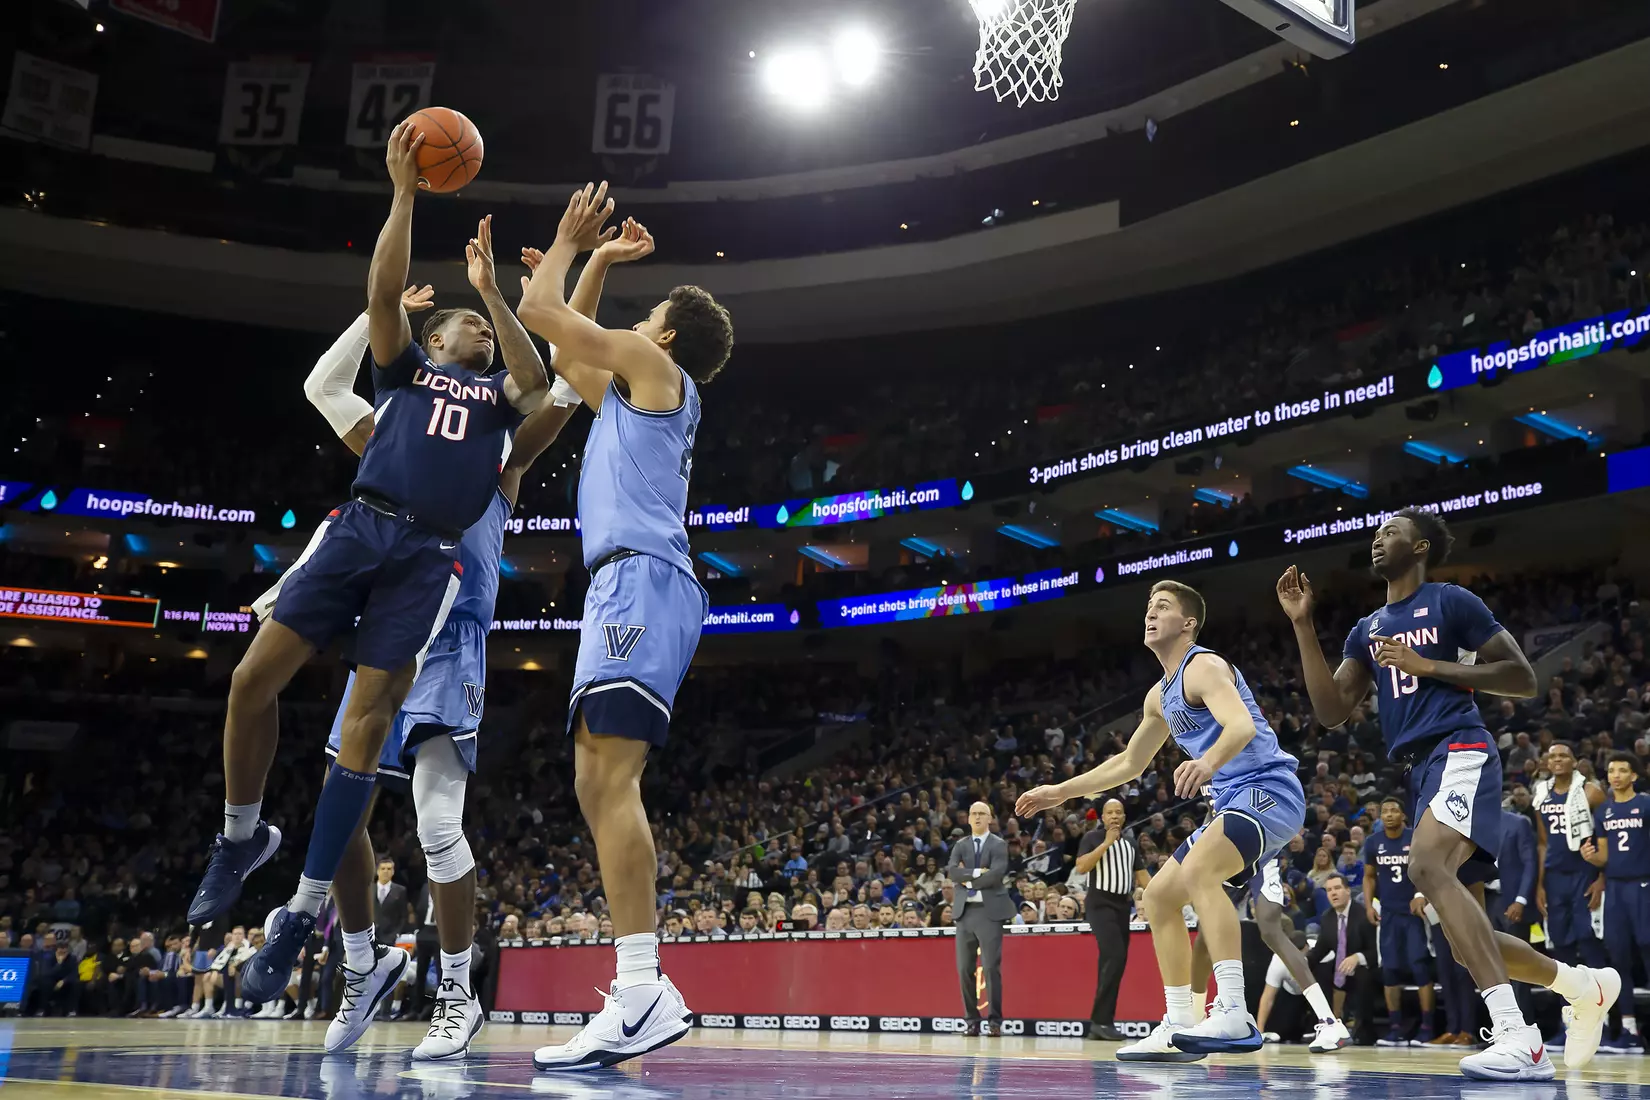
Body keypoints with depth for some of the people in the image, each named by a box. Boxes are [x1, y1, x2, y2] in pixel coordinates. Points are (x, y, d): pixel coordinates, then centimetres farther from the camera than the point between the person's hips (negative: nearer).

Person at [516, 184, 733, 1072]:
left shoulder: (651, 364, 5)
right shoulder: (633, 388, 30)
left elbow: (540, 312, 5)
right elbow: (569, 354, 45)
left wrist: (567, 240, 22)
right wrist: (596, 260, 48)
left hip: (640, 581, -10)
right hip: (628, 588, 10)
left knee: (609, 776, -20)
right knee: (597, 785, 4)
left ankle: (643, 992, -27)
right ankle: (643, 990, 1)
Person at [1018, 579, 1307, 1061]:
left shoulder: (1203, 666, -11)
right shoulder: (1161, 696, 18)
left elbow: (1242, 724, -30)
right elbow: (1129, 763, 29)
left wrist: (1208, 763, -51)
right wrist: (1060, 792, 28)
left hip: (1267, 789, -10)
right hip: (1233, 803, 10)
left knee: (1197, 872, -33)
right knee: (1159, 897, 8)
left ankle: (1234, 1015, -37)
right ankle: (1180, 1026, 9)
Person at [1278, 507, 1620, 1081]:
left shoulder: (1452, 601, 2)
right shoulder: (1366, 630, 21)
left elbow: (1523, 679, -2)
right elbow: (1331, 711, 10)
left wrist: (1427, 666, -10)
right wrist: (1302, 625, 4)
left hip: (1460, 753, -8)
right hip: (1420, 770, 8)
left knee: (1427, 865, -35)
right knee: (1463, 939, 8)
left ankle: (1517, 1036, -36)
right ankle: (1584, 985, 31)